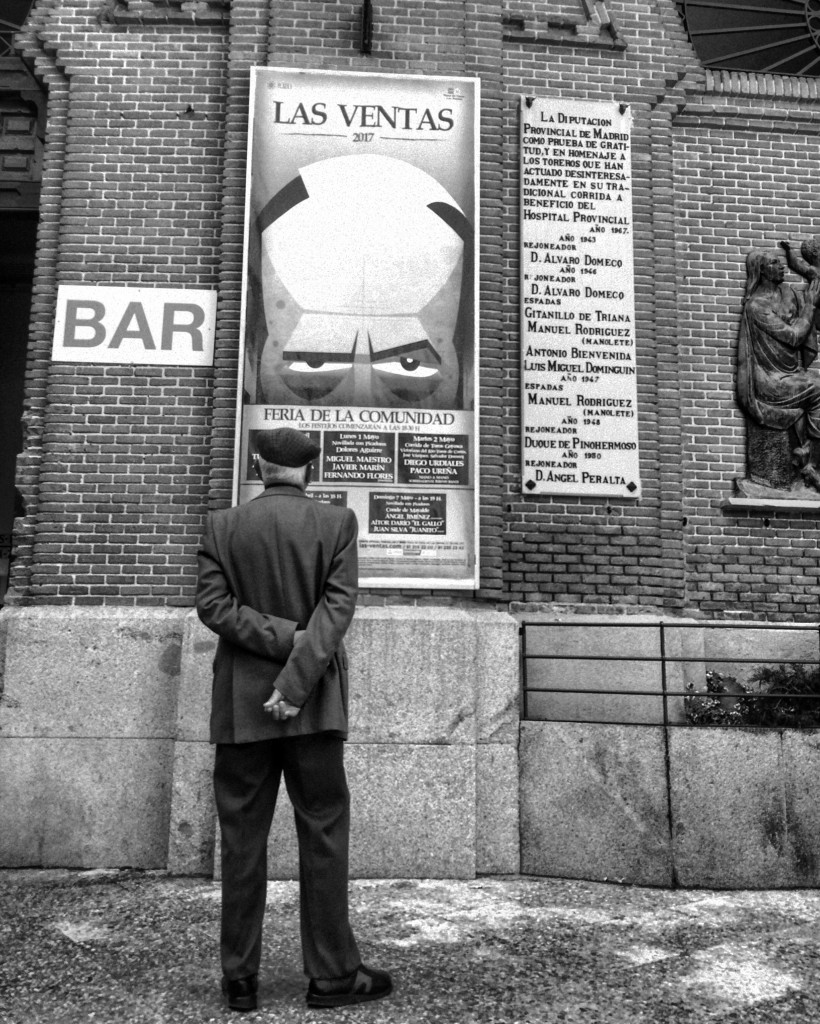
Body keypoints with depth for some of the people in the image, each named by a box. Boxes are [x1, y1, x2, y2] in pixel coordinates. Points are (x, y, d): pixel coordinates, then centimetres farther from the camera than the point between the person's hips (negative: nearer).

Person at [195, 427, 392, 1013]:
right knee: (323, 834, 7)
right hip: (315, 704, -2)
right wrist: (298, 678, -13)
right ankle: (332, 974, 14)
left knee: (243, 838, 9)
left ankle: (240, 978, 18)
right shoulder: (337, 523, -1)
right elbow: (339, 605, -11)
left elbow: (213, 604, -5)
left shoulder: (223, 525, 4)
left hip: (241, 702, 2)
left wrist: (283, 639, -8)